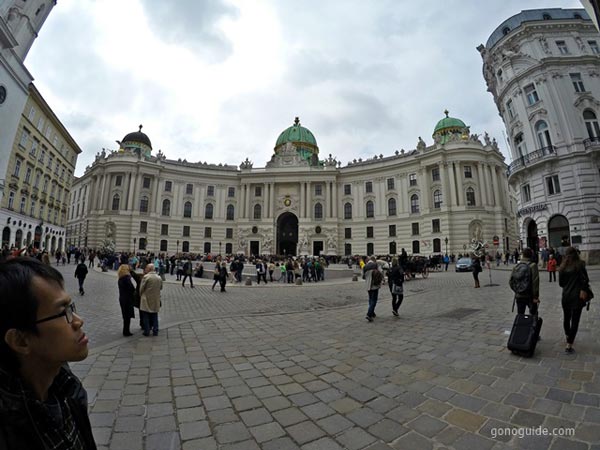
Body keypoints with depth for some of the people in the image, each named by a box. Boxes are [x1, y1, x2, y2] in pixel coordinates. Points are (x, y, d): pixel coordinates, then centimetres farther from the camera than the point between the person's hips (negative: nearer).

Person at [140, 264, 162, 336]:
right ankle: (155, 331, 16)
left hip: (146, 300, -4)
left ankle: (147, 331, 12)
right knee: (155, 316, 13)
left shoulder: (146, 277, -14)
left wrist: (141, 295, 8)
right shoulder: (159, 278, 1)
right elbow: (161, 288, 10)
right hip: (156, 300, 4)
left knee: (146, 317, 8)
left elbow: (141, 288, -9)